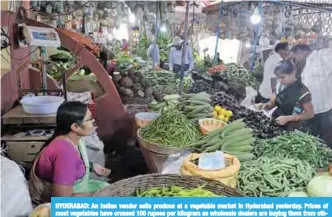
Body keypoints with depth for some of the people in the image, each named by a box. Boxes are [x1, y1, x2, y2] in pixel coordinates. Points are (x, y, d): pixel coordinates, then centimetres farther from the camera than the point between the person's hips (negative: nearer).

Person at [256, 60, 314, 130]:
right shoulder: (279, 86, 1)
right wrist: (265, 105, -10)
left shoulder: (302, 91, -15)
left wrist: (288, 118, -20)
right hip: (276, 125, 5)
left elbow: (310, 114, -10)